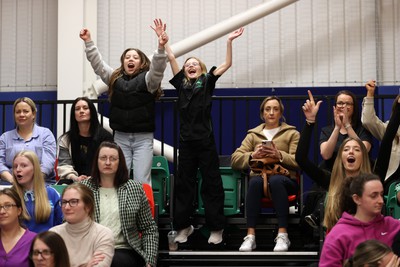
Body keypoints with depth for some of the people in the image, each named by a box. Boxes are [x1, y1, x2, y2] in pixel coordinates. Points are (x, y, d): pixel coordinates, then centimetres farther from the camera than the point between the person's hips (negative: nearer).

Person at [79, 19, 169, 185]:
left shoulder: (147, 79, 0)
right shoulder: (115, 78, 10)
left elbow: (158, 68, -18)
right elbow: (97, 63, 5)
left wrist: (161, 48, -35)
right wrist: (88, 42, -5)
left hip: (143, 138, -3)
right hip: (120, 137, 3)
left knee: (142, 180, -4)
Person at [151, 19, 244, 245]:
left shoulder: (207, 83, 4)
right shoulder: (181, 84, 10)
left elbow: (227, 65, -3)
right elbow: (171, 58, 6)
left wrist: (229, 41, -11)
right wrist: (162, 38, 1)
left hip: (206, 141, -3)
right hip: (186, 141, 3)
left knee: (212, 183, 1)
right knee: (184, 184, 8)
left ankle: (216, 228, 6)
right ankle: (184, 226, 17)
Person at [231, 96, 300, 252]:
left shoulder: (292, 133, 17)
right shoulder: (253, 135, 22)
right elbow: (235, 160, 10)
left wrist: (279, 155, -17)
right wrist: (252, 155, -9)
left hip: (284, 179, -1)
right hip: (259, 176, 1)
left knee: (275, 180, -38)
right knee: (255, 181, -36)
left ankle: (282, 235, -40)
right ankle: (250, 236, -40)